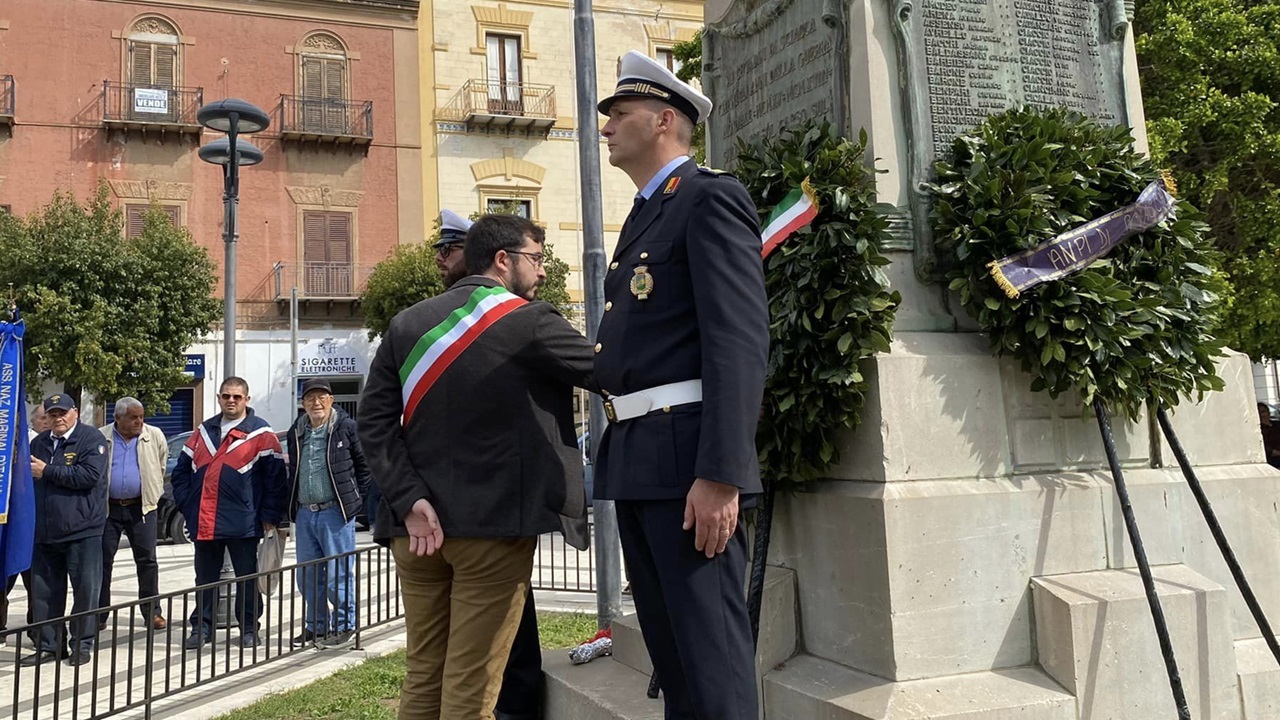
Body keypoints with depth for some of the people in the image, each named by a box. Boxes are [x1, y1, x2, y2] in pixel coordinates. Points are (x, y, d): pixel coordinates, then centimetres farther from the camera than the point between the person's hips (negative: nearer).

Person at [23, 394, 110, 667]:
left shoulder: (92, 438, -5)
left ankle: (82, 644, 11)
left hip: (82, 531, -6)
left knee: (85, 589, 0)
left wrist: (47, 472, -12)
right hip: (44, 531, 6)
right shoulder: (39, 442, 16)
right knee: (43, 591, 10)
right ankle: (49, 645, 21)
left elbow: (89, 475, -18)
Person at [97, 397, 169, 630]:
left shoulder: (155, 436, 1)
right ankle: (99, 614, 15)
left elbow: (162, 466, 12)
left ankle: (152, 612, 9)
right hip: (108, 508, 0)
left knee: (147, 560, 2)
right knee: (103, 560, 6)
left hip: (141, 507, 0)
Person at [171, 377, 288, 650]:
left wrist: (270, 515, -10)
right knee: (205, 578, 13)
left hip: (243, 523, -4)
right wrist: (186, 504, 7)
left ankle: (249, 629, 16)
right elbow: (182, 470, 19)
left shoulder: (260, 433, -3)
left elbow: (276, 476, -7)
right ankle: (201, 627, 24)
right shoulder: (203, 432, 14)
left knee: (246, 578, 6)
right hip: (203, 523, 5)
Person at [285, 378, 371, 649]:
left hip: (335, 512, -6)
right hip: (304, 513, 6)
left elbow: (365, 465, -1)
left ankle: (344, 625, 11)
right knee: (307, 576, 12)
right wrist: (294, 505, 15)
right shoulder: (296, 433, 12)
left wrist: (353, 498, -1)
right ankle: (315, 626, 25)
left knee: (338, 574, -2)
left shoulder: (346, 428, -6)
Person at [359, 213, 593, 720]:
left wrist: (408, 500, -5)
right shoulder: (529, 322, -7)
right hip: (495, 523, -5)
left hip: (418, 525, 5)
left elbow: (374, 419, 0)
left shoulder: (407, 324, 7)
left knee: (422, 678, 15)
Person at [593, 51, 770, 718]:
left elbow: (740, 340, -17)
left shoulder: (711, 197, -6)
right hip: (634, 459, 9)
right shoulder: (642, 217, 22)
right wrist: (619, 458, 15)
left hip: (688, 457, -9)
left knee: (710, 650, -3)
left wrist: (720, 474, -24)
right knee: (668, 646, 16)